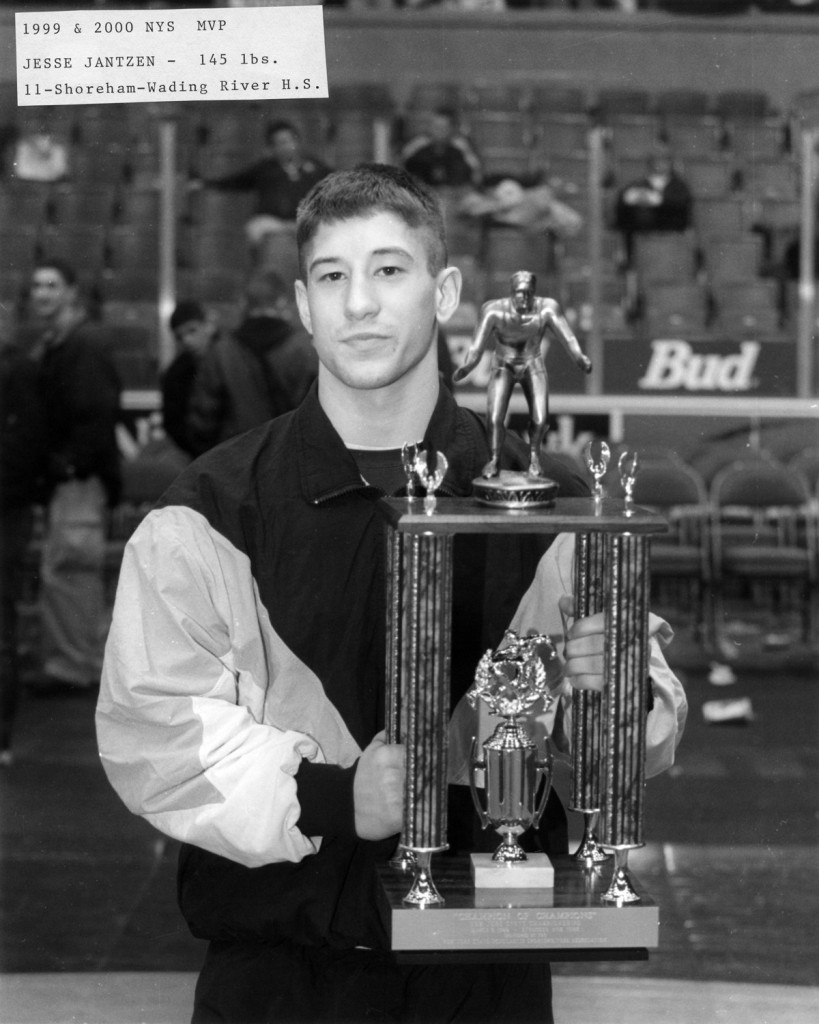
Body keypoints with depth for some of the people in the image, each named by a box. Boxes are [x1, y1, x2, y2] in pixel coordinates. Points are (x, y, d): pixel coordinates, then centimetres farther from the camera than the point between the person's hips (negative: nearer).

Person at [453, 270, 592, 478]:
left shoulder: (546, 309, -25)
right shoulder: (495, 311, -27)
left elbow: (568, 338, -29)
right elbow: (478, 344, -30)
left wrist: (580, 358, -48)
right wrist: (467, 366, -49)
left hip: (533, 366, 1)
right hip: (504, 367, -1)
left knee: (540, 420, -13)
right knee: (495, 419, -15)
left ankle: (534, 456, 18)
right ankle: (494, 460, 12)